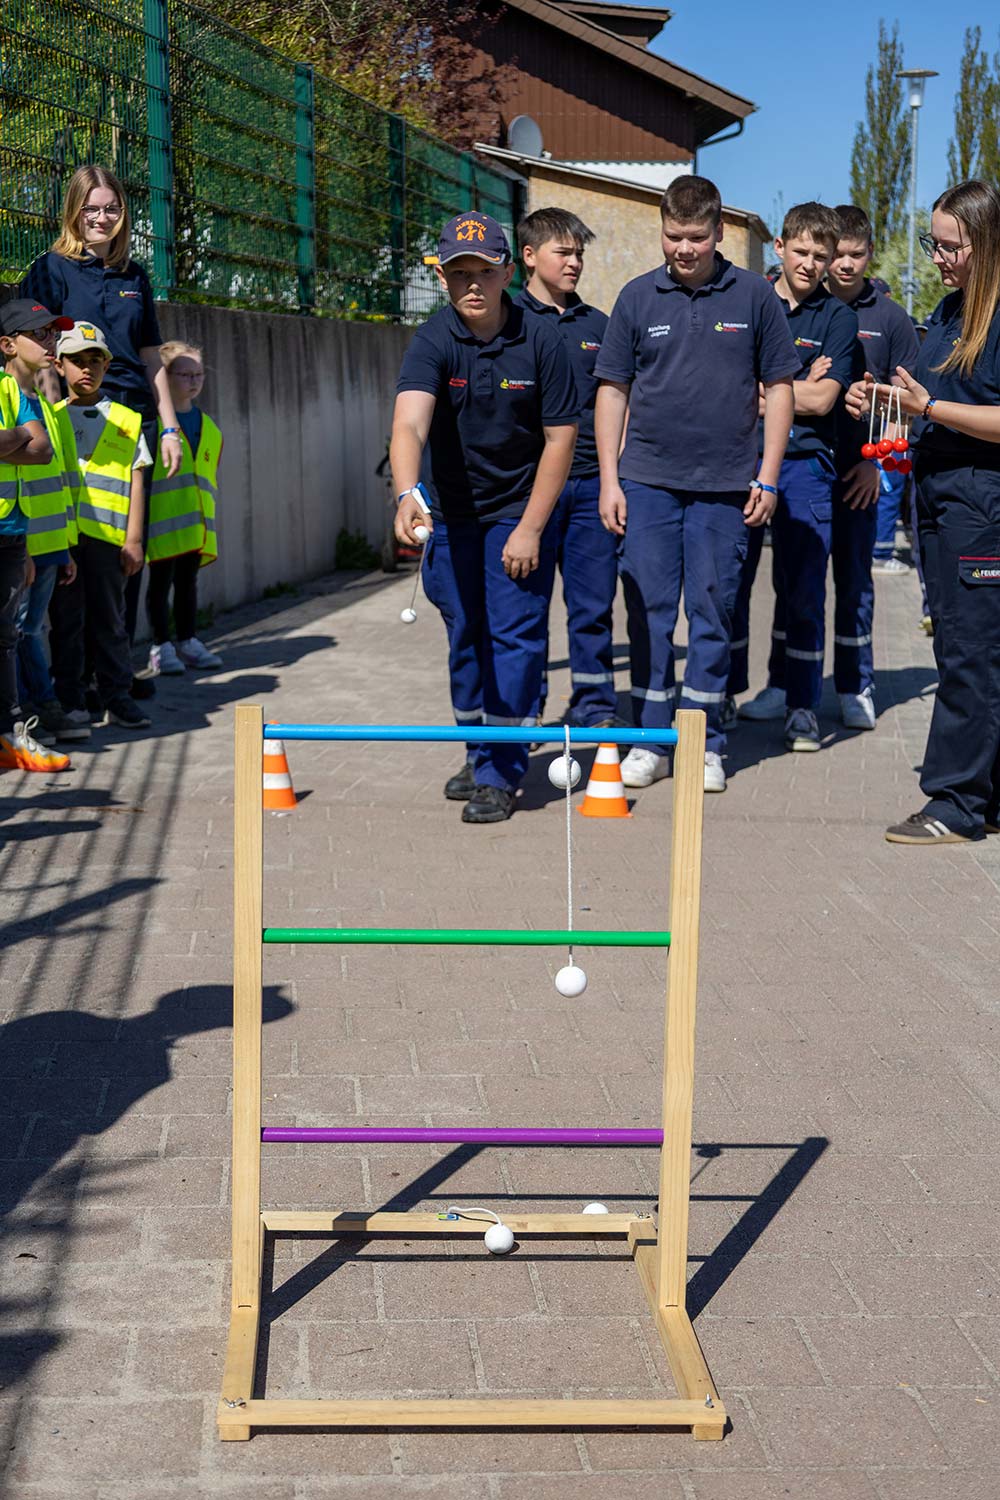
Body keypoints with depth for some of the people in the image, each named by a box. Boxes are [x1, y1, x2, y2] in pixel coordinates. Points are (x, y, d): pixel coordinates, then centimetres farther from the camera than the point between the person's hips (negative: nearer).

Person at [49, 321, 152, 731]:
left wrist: (133, 539, 0)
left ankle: (117, 697, 14)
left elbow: (136, 481, 7)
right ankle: (69, 701, 10)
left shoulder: (126, 421, 9)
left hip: (107, 536, 0)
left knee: (109, 619, 6)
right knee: (66, 620, 4)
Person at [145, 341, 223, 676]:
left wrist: (209, 515, 17)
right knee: (161, 580, 0)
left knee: (188, 580, 13)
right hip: (163, 520, -6)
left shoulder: (209, 428, 14)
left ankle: (187, 643, 22)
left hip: (197, 522, 6)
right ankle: (160, 648, 7)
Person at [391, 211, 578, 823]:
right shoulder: (434, 341, -14)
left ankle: (501, 773, 0)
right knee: (464, 634, 10)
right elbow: (410, 422, -31)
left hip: (520, 510, -2)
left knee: (514, 635, -6)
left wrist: (530, 528, -12)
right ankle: (478, 753, 27)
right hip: (451, 512, 2)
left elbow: (560, 438, -8)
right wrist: (408, 493, -51)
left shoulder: (542, 341, -13)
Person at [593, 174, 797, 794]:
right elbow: (613, 390, 7)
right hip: (647, 480, 1)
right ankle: (651, 740, 13)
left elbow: (779, 387, 5)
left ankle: (705, 744, 13)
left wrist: (768, 478, -1)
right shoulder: (638, 297, 4)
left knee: (712, 612, 4)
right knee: (648, 611, 4)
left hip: (725, 485, -1)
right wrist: (608, 480, 2)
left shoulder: (755, 295, 1)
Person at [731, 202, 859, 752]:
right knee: (730, 581, 3)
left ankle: (800, 705, 8)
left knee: (803, 589, -1)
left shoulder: (839, 319, 6)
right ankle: (726, 690, 16)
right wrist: (798, 385, -5)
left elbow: (821, 401, -5)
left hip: (805, 464, -1)